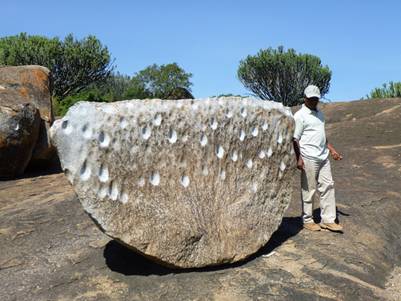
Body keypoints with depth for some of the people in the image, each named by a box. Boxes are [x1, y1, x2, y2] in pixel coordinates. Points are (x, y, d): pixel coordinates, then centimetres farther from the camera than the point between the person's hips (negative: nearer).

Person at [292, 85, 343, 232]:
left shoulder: (320, 113, 17)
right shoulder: (300, 116, -7)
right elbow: (295, 139, -11)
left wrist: (332, 150, 20)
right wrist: (299, 159, -17)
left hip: (323, 156, 8)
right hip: (309, 158, -8)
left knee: (328, 186, 5)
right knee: (309, 190, 1)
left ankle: (328, 220, 11)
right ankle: (307, 220, 13)